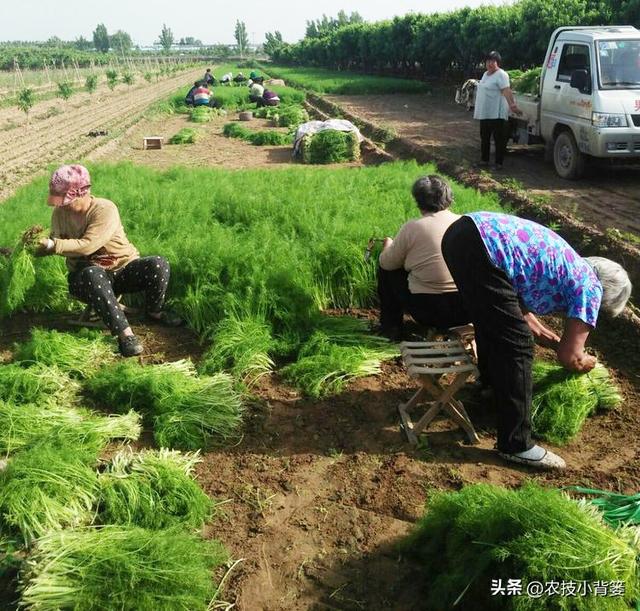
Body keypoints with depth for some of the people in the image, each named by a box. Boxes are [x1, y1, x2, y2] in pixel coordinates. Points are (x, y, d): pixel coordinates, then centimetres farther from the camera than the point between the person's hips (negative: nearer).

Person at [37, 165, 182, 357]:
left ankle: (154, 311, 1)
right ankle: (124, 334, -40)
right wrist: (40, 243, -12)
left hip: (124, 269, -1)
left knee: (159, 264, -28)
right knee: (93, 275, -39)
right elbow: (57, 245, 7)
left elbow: (87, 246, -28)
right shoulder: (60, 212, -1)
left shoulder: (105, 209, -19)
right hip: (86, 277, 1)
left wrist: (52, 245, -29)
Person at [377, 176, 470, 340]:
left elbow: (388, 263, 2)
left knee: (386, 269, 19)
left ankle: (391, 327, 25)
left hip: (430, 313, -5)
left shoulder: (412, 228, -10)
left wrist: (388, 245, 26)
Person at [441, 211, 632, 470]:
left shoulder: (568, 265, 31)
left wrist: (556, 341, 45)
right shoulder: (590, 287, 9)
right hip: (483, 248, -9)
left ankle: (492, 380, 57)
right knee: (517, 347, 1)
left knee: (491, 321, 32)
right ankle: (516, 445, 9)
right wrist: (588, 363, 33)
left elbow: (519, 310, 41)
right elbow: (570, 357, 12)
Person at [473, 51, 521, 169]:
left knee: (499, 139, -3)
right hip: (484, 113, 9)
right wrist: (478, 109, 27)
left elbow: (506, 90, -26)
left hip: (496, 114, -9)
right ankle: (484, 160, 26)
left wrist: (512, 104, -40)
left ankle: (499, 163, 1)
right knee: (484, 138, 16)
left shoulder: (501, 75, -13)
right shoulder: (486, 74, 15)